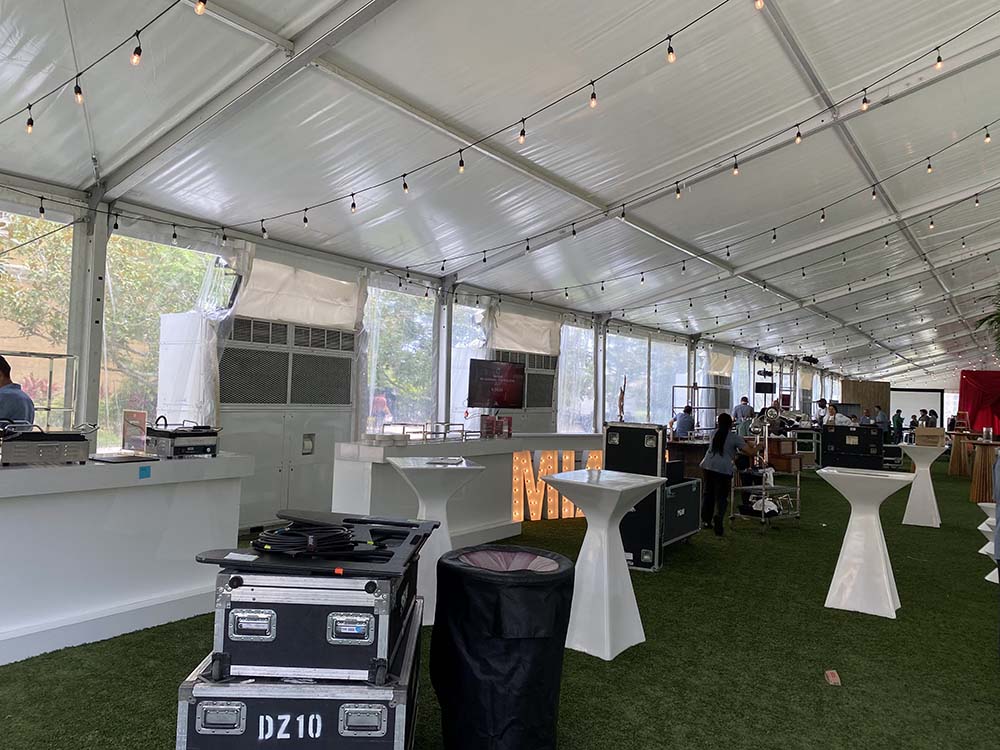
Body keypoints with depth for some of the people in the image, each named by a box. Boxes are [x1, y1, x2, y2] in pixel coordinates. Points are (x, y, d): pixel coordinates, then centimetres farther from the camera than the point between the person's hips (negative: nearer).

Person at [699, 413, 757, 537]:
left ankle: (706, 519, 22)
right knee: (721, 497, 2)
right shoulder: (735, 438, 0)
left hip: (708, 466, 4)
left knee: (708, 493, 17)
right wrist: (756, 448, 20)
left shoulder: (714, 433, 14)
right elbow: (751, 452, -1)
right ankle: (718, 517, -18)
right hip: (723, 469, -4)